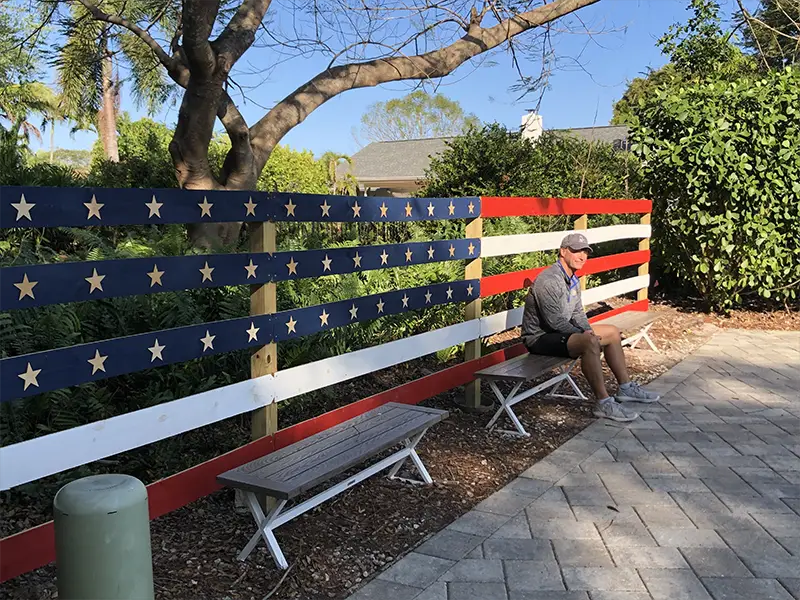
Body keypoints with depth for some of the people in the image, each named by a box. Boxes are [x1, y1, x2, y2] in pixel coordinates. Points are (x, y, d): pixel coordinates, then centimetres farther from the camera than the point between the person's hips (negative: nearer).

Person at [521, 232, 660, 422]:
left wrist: (588, 330, -6)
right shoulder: (549, 281, -23)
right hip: (540, 337, -11)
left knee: (612, 332, 14)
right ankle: (604, 404, -28)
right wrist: (585, 335, -16)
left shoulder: (573, 280, 10)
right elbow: (554, 321, -25)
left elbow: (578, 313, 14)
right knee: (590, 342, -34)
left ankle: (625, 388, 19)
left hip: (560, 332, 11)